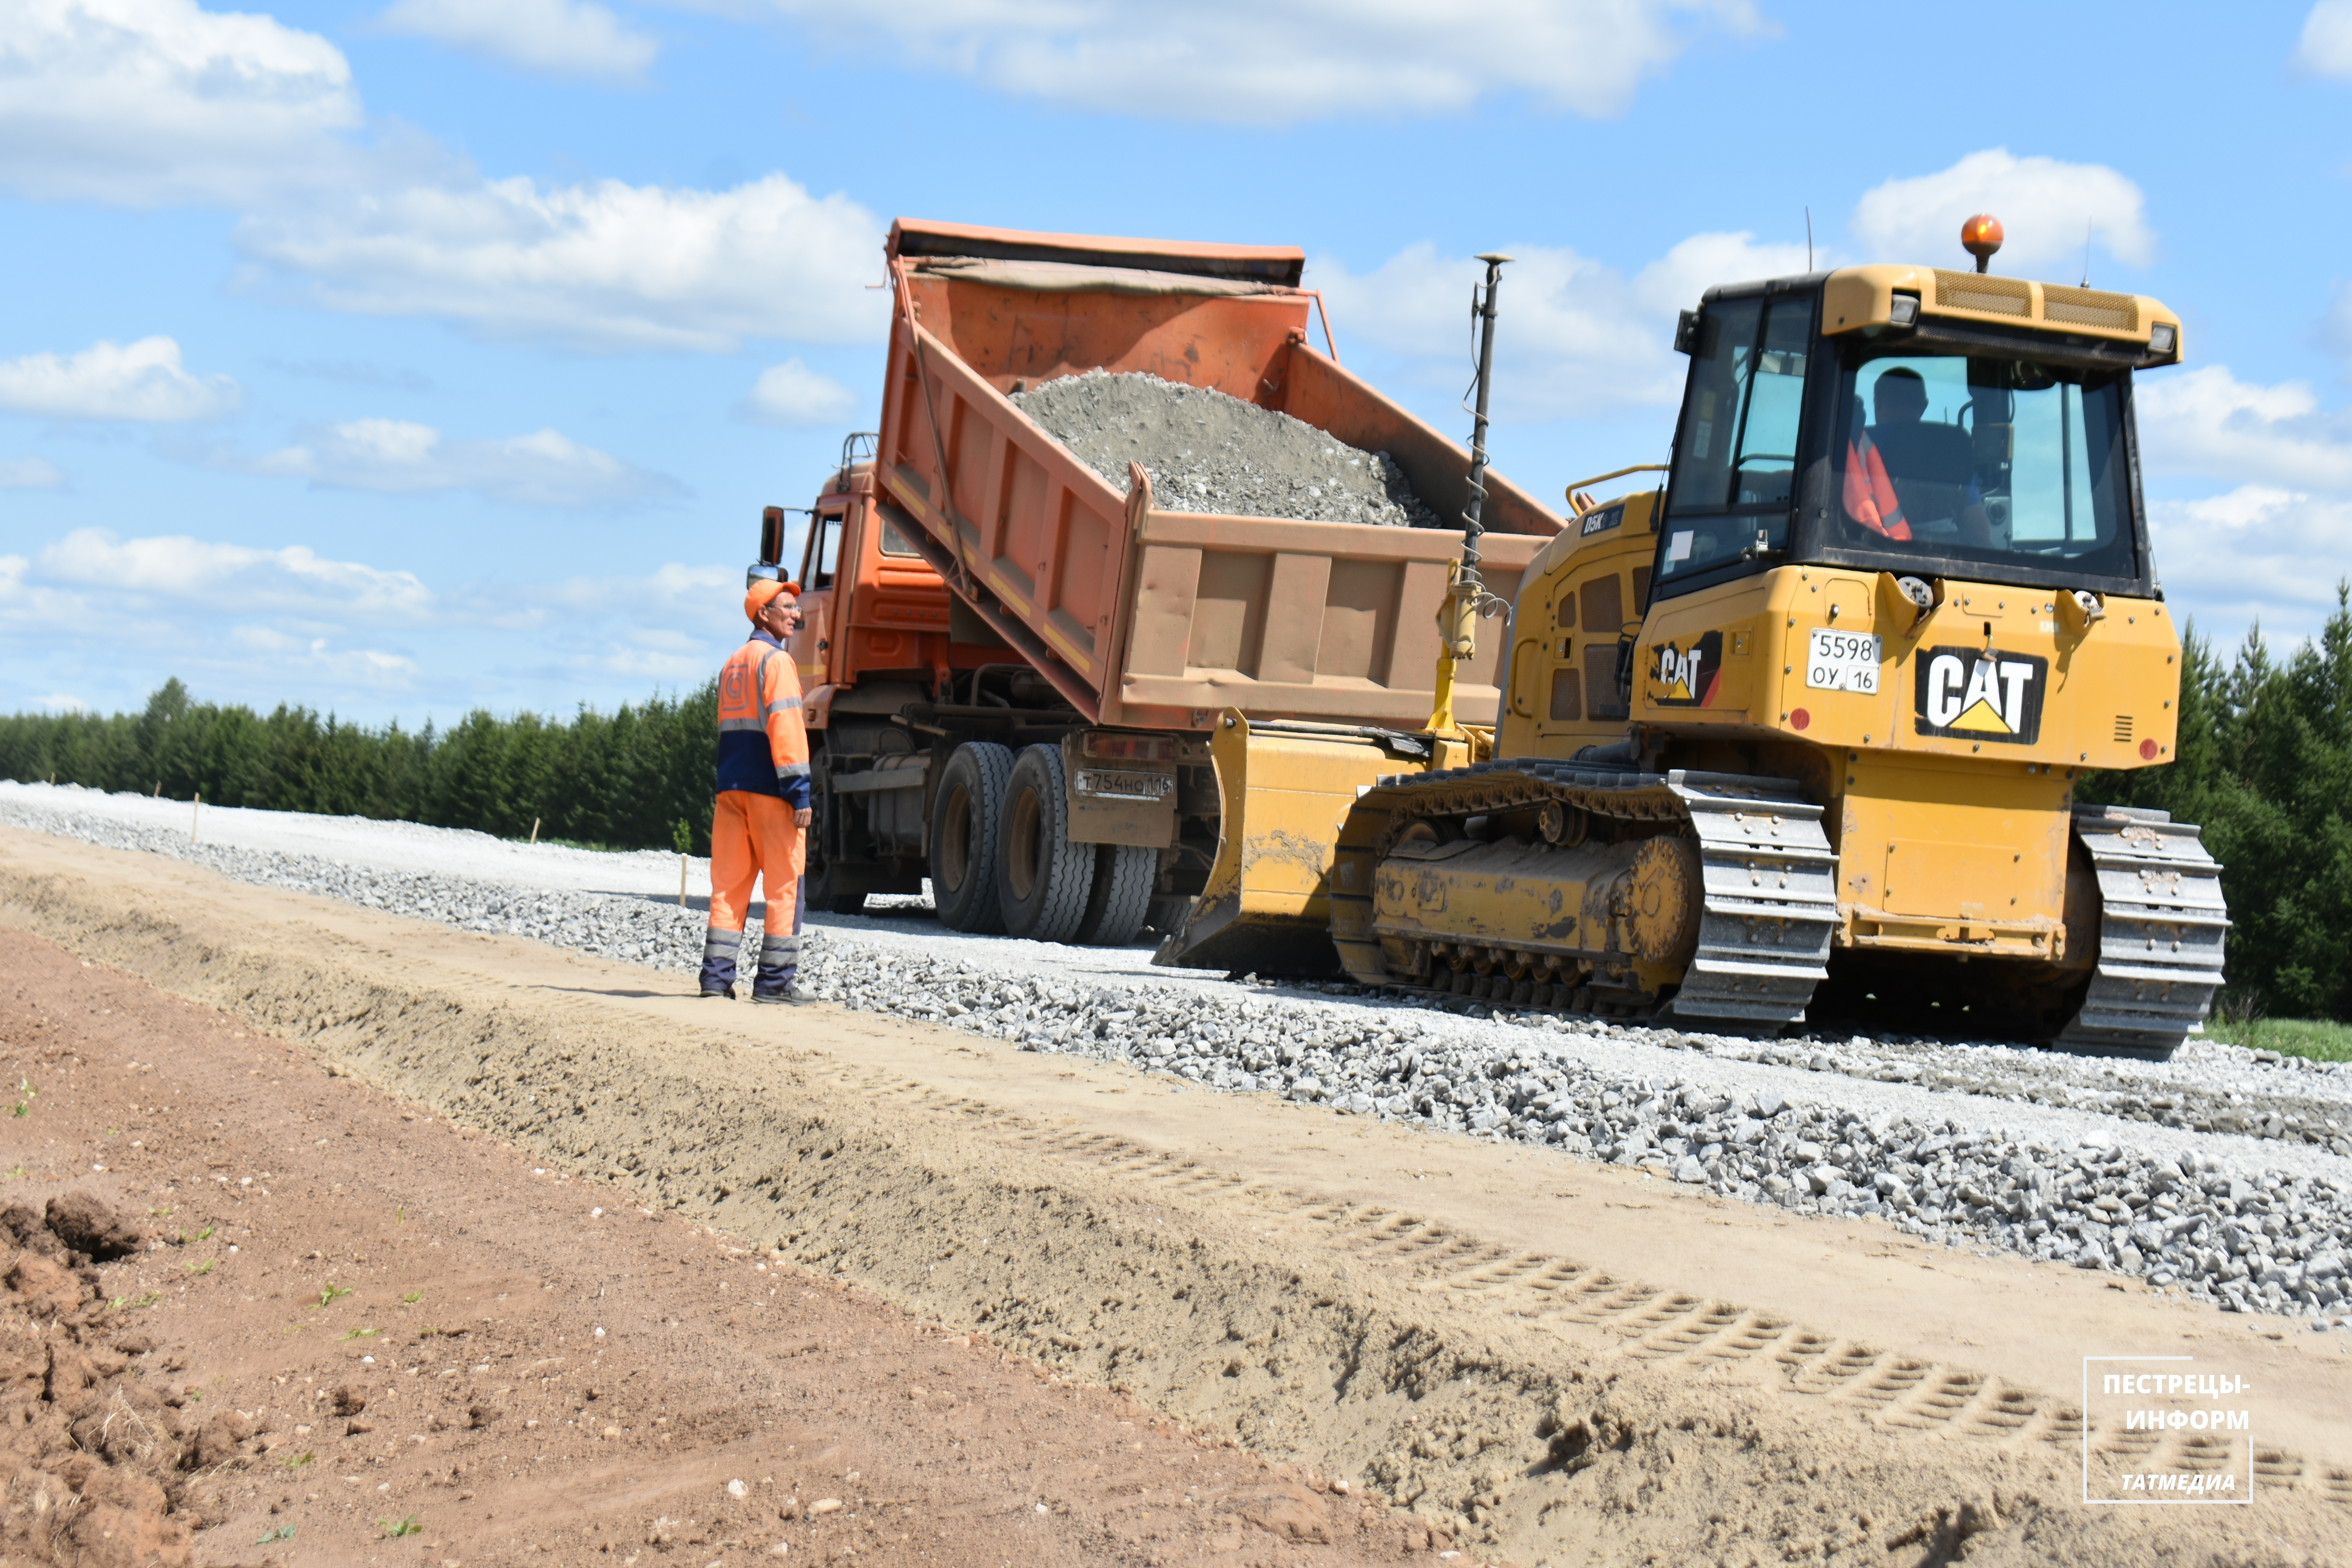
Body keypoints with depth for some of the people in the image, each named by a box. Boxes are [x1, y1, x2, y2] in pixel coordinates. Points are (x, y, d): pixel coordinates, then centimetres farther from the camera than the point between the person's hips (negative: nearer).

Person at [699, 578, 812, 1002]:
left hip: (732, 788, 8)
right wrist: (800, 792, -17)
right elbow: (785, 728, -16)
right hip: (770, 791, -8)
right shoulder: (775, 661, -8)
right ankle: (774, 981, -4)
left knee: (730, 885, 8)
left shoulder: (733, 665, 19)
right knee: (785, 887, -3)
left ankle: (717, 976, 5)